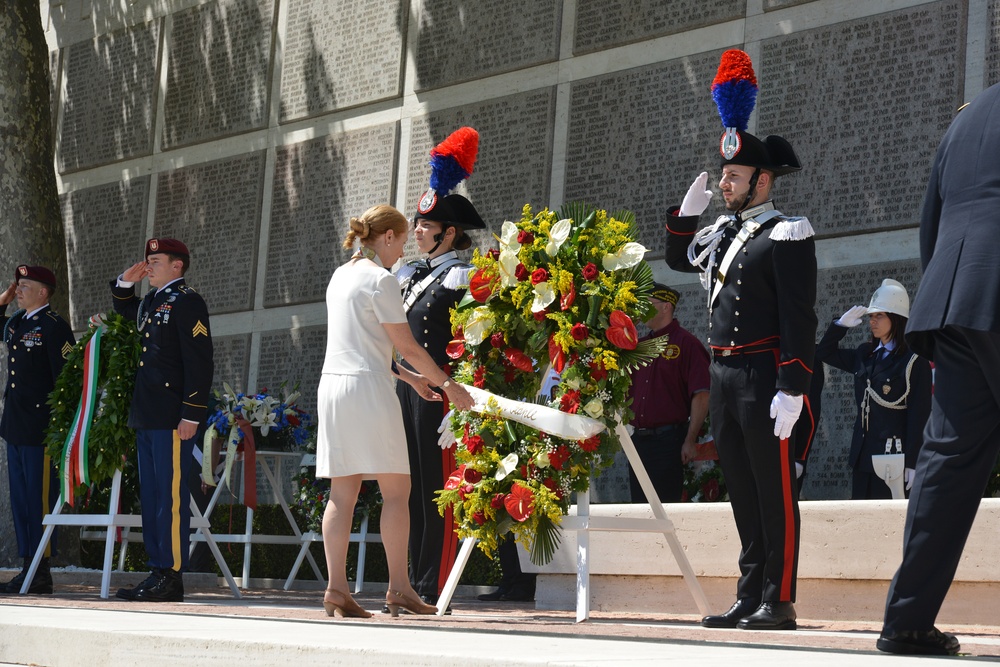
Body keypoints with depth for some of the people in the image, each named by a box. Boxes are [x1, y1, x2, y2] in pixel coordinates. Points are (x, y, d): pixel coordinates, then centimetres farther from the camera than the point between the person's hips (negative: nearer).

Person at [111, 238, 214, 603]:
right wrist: (125, 282, 22)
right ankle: (157, 571, 16)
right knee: (150, 494, 11)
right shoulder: (149, 302, 19)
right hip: (146, 416, 10)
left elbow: (199, 361, -15)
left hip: (171, 417, -10)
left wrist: (191, 414, -20)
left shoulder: (187, 301, -8)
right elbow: (123, 313, 43)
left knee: (171, 496, -8)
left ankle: (172, 577, -6)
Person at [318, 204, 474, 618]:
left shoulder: (341, 276, 18)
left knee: (342, 494, 5)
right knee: (396, 490, -3)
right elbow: (406, 345, -9)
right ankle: (399, 588, -4)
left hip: (332, 384, 8)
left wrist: (410, 377, 25)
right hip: (367, 387, -8)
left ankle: (336, 588, 1)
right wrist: (448, 385, -1)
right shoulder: (379, 279, -8)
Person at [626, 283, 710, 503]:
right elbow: (626, 392, 24)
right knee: (640, 505, 8)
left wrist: (690, 441, -15)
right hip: (638, 439, 7)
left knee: (665, 505, -7)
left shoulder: (686, 343, -5)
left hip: (669, 441, -7)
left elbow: (701, 396, -11)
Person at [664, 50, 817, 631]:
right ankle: (751, 597, 17)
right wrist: (689, 208, 17)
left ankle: (779, 601, -1)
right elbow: (679, 258, 34)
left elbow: (800, 319, -15)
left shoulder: (785, 234, -9)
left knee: (774, 490, -4)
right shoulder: (724, 232, 16)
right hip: (723, 377, 8)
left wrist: (791, 389, -21)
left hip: (765, 377, -8)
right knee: (742, 490, 11)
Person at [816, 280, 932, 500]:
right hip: (862, 455, 7)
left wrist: (911, 462, -14)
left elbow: (918, 415, -10)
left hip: (893, 456, -7)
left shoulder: (914, 361, -7)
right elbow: (824, 353, 20)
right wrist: (841, 324, 5)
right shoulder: (864, 354, 13)